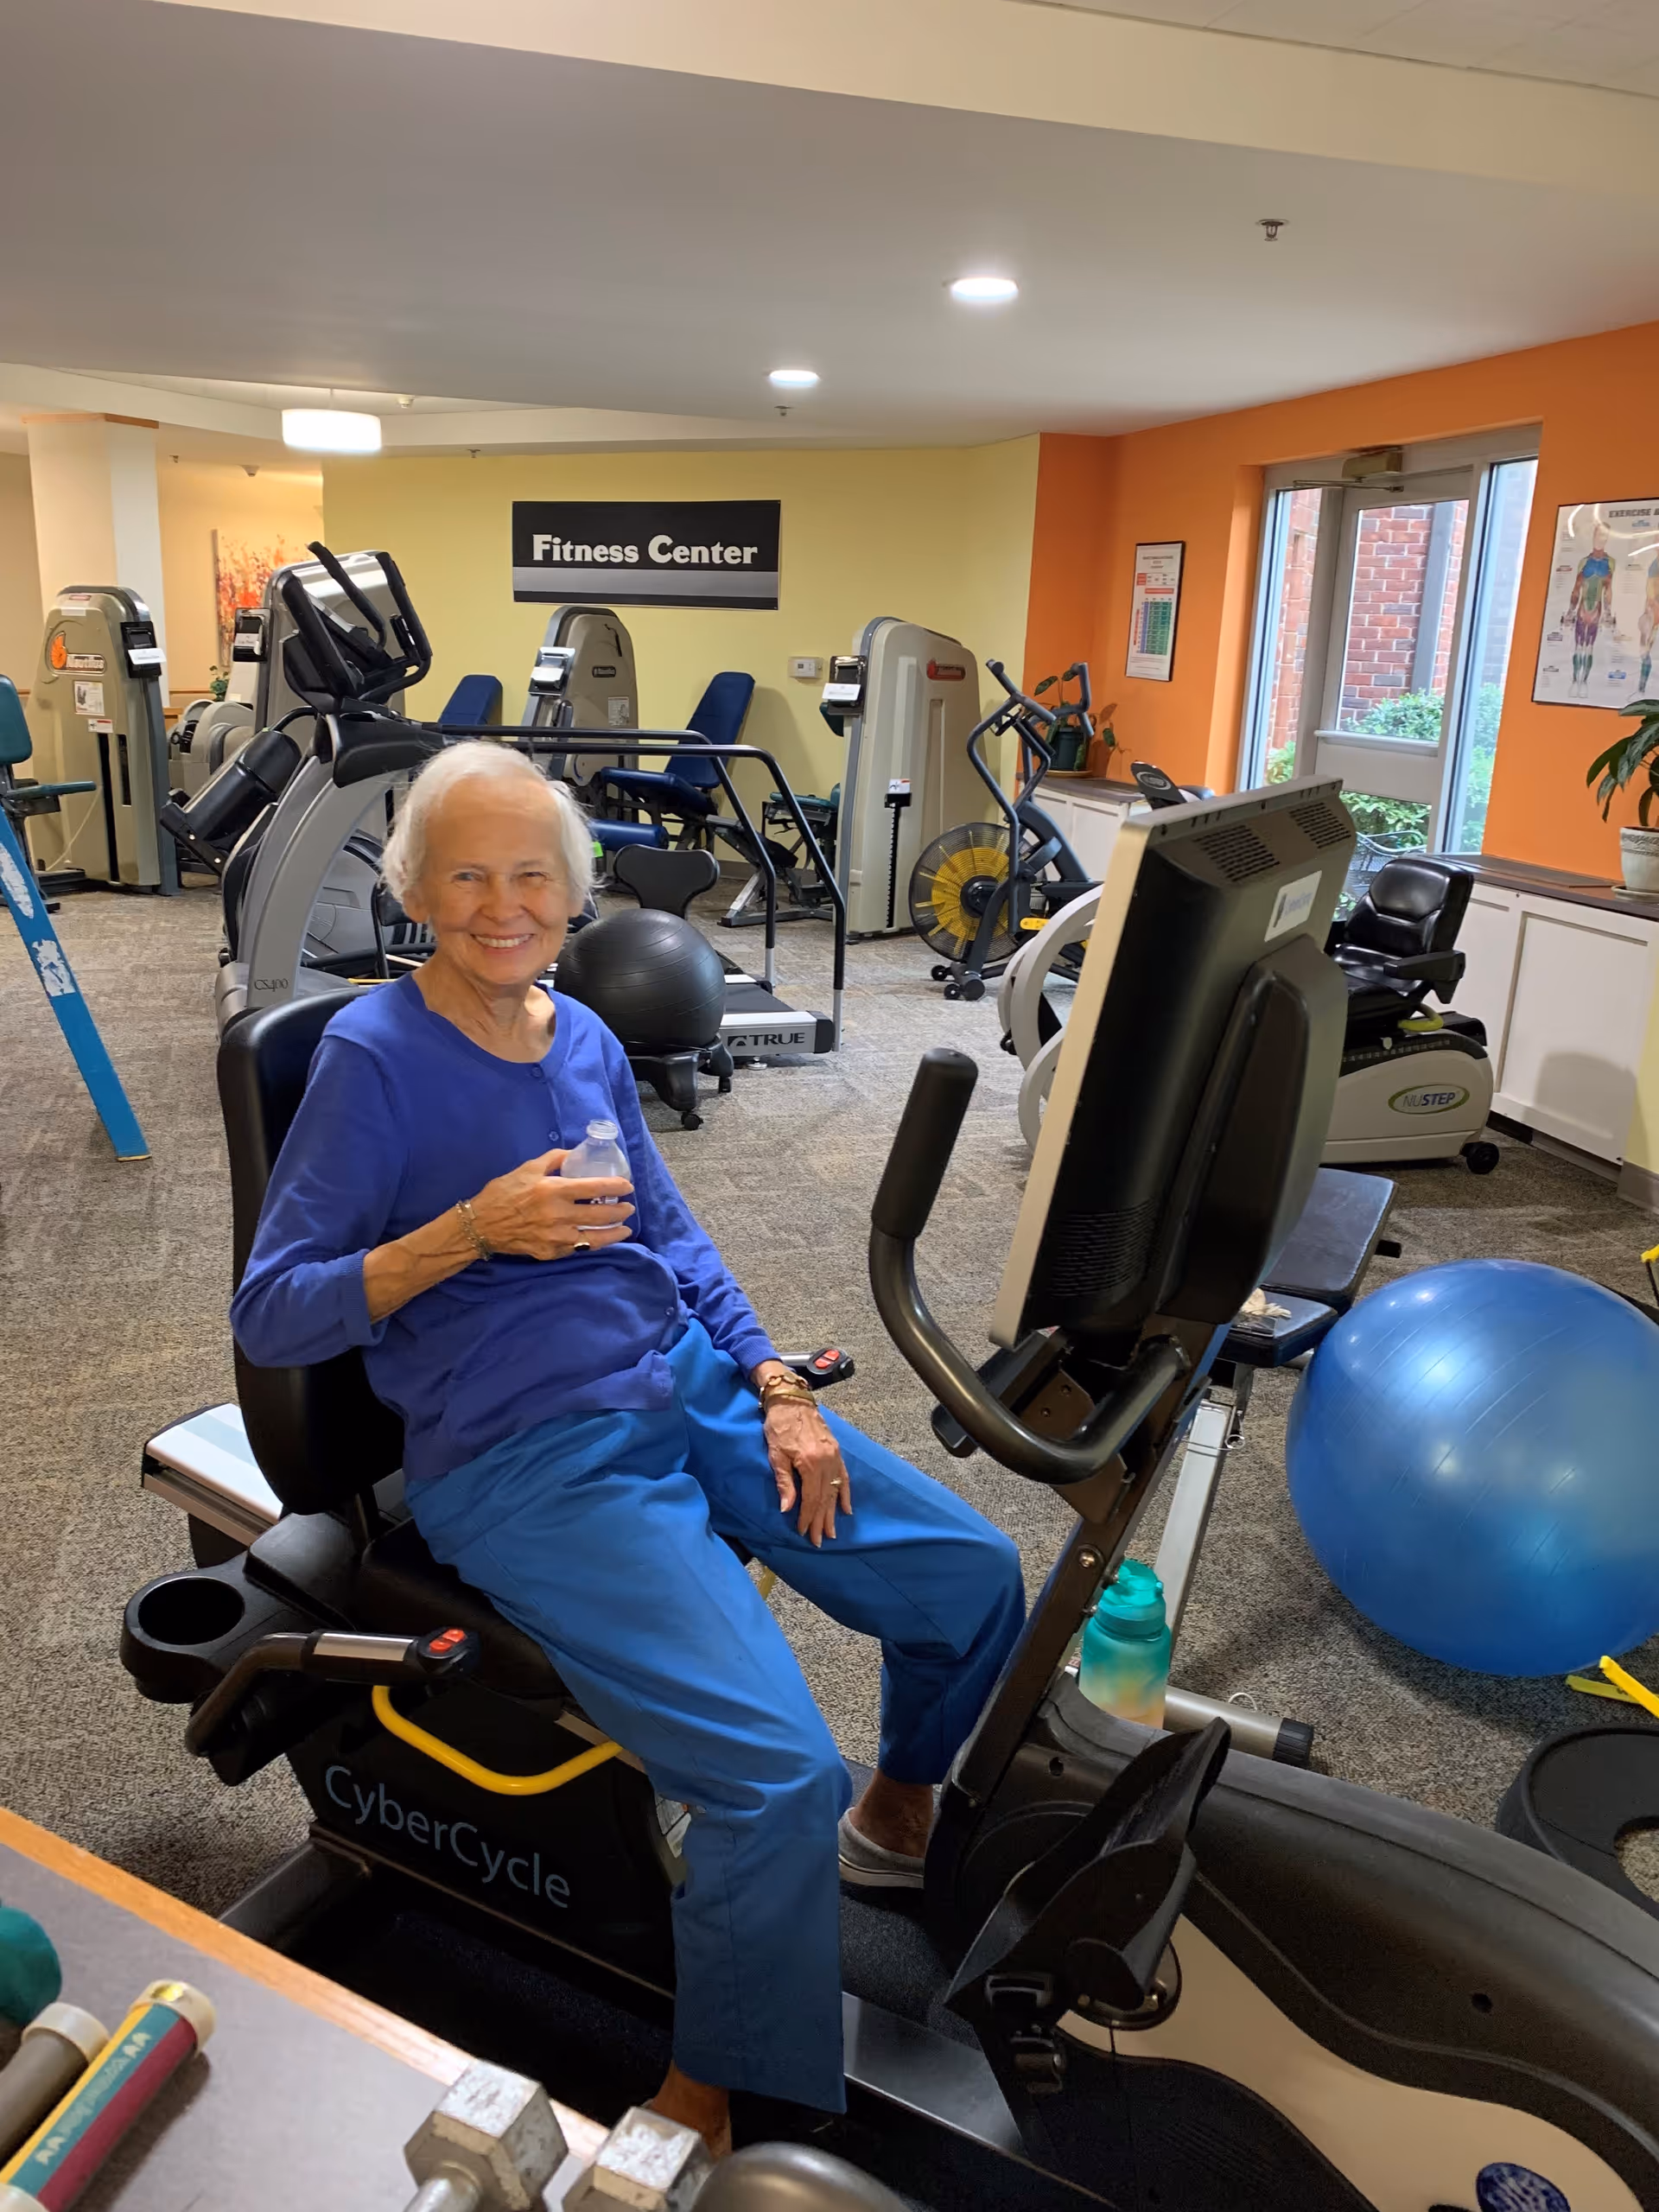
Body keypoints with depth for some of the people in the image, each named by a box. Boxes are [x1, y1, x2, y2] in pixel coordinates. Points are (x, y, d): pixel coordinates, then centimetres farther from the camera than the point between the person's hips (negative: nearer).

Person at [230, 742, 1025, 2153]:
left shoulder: (584, 1038, 9)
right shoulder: (373, 1058, -9)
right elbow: (268, 1317, -11)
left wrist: (776, 1386, 4)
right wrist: (471, 1231, -23)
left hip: (692, 1390, 7)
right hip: (526, 1461, -7)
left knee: (976, 1575, 4)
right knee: (780, 1775, -21)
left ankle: (899, 1820, 34)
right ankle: (707, 2106, 7)